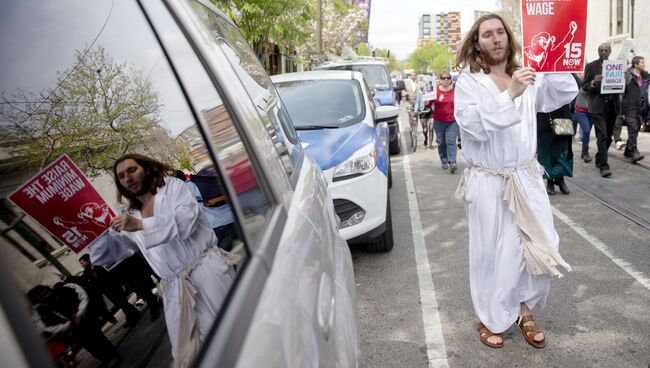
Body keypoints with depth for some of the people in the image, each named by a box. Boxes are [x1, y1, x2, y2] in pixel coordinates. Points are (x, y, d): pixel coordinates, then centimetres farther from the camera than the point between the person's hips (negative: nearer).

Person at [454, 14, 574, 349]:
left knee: (539, 248, 6)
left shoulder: (527, 76, 10)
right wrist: (510, 94, -26)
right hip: (488, 183, -5)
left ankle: (524, 311, 28)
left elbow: (567, 93, 7)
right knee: (492, 254, 3)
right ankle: (490, 319, 22)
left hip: (526, 178, 5)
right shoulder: (468, 81, -7)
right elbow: (475, 127, -19)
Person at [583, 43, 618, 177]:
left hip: (612, 106, 5)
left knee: (608, 136, 12)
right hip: (598, 106, -5)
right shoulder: (591, 66, 0)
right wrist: (593, 82, -22)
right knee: (602, 136, -11)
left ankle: (599, 159, 29)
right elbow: (584, 86, -2)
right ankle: (603, 165, -9)